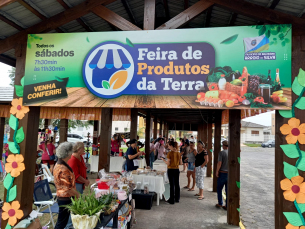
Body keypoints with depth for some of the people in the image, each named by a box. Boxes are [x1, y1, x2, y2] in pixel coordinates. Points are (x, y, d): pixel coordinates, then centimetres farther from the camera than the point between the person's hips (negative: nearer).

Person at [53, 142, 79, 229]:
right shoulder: (63, 169, -28)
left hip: (61, 197, 9)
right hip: (65, 199, -9)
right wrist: (78, 195, -10)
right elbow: (68, 189, -25)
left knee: (61, 222, 21)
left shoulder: (58, 164, 4)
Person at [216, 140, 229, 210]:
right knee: (228, 190, 9)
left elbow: (219, 163, -18)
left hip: (222, 173, -4)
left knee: (219, 189, 13)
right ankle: (227, 206, 13)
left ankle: (220, 204, 17)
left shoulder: (221, 153, -12)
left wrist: (217, 171, -8)